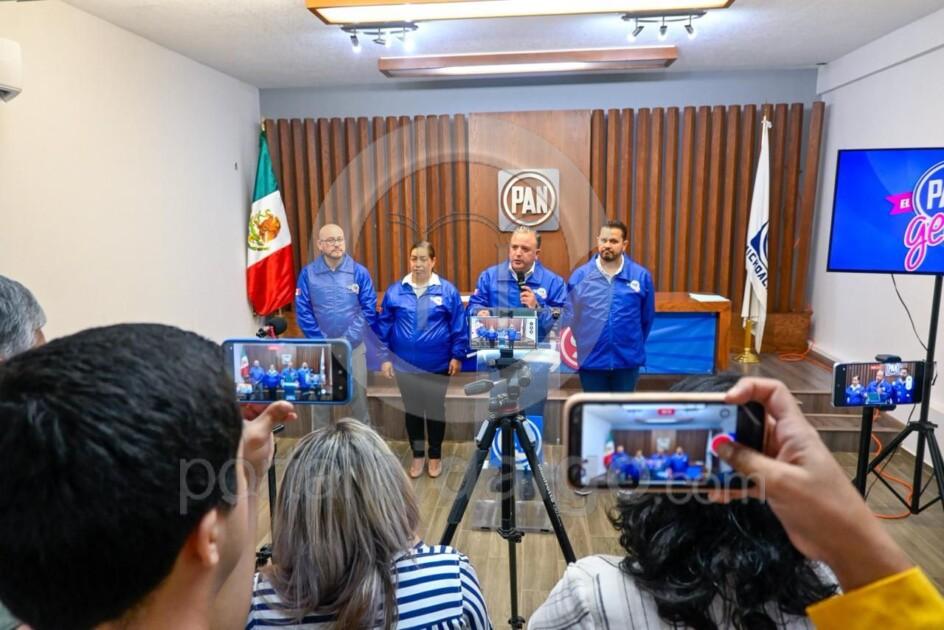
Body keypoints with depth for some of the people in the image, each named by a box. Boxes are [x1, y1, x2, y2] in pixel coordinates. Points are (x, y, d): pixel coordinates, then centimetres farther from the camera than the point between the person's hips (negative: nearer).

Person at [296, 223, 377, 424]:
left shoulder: (359, 272, -4)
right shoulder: (308, 274, -5)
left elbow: (369, 308, -4)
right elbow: (303, 312, -4)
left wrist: (348, 339, -11)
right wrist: (322, 342, -10)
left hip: (354, 347, 0)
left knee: (358, 396, 7)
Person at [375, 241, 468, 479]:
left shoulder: (447, 290, -5)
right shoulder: (395, 291, -1)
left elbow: (459, 327, -3)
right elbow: (383, 326, 2)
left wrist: (457, 356, -6)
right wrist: (384, 357, -1)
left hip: (438, 365, -1)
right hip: (405, 365, 2)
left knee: (436, 409, 13)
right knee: (412, 409, 14)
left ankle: (436, 456, 31)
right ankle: (418, 455, 32)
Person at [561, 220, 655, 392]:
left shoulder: (641, 276, -5)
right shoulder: (579, 276, -6)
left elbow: (647, 318, 6)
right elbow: (568, 317, -3)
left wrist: (635, 346, 14)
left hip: (627, 360, 1)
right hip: (591, 359, 0)